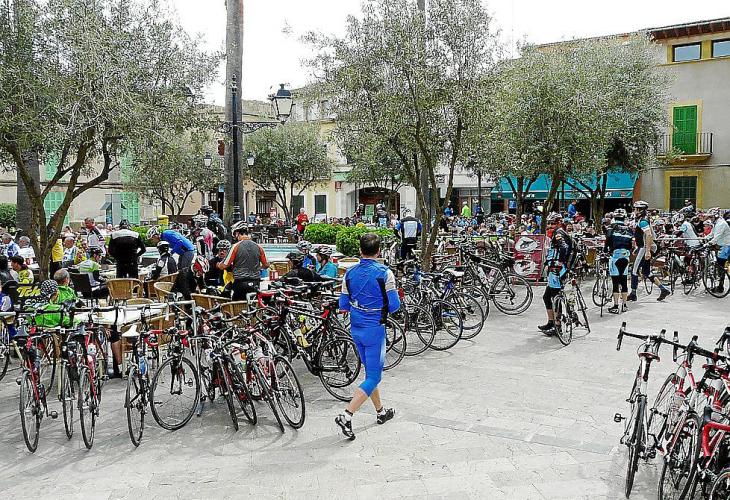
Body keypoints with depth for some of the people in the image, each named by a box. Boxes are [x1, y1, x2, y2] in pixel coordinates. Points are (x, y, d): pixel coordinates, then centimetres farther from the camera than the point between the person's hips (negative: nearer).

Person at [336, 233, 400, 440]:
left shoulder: (350, 273, 0)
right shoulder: (384, 273, -15)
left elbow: (343, 306, 3)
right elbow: (394, 306, -13)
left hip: (356, 328, 6)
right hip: (374, 329, -6)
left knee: (371, 372, 21)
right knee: (373, 377, -1)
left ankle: (381, 411, 34)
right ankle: (346, 416, -13)